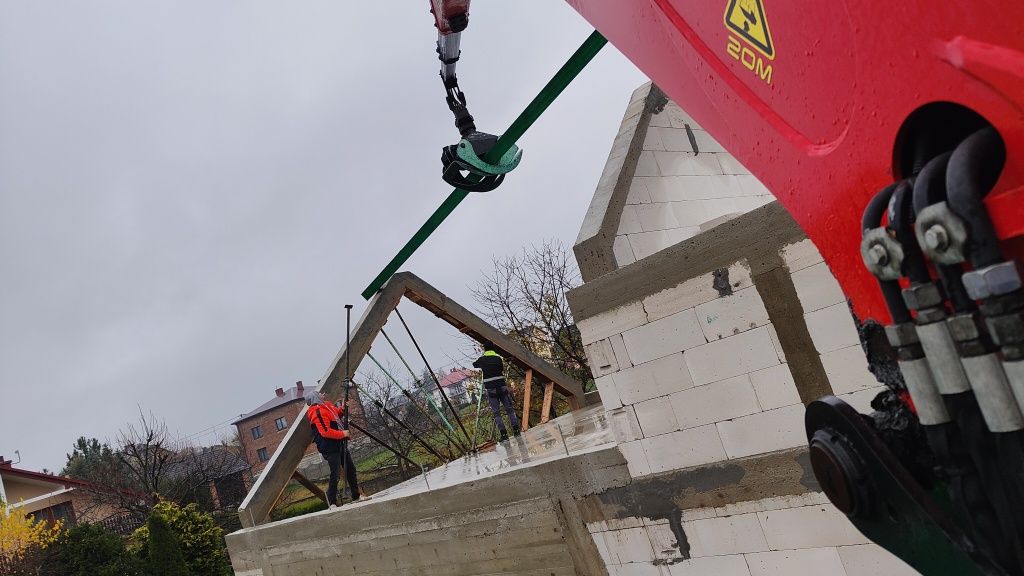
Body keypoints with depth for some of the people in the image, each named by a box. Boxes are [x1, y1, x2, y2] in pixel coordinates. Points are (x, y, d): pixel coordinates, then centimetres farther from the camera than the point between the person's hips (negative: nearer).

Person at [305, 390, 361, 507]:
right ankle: (332, 503, 2)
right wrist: (342, 434, -19)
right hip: (330, 448, -10)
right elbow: (325, 432, -26)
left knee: (351, 470, 15)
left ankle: (356, 497, 25)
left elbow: (336, 415, 27)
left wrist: (343, 408, 8)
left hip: (339, 444, 10)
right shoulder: (317, 412, -19)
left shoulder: (326, 406, 11)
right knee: (335, 474, -9)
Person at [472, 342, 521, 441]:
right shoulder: (498, 358, 3)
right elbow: (503, 370, 13)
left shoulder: (482, 359, 2)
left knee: (496, 413, 2)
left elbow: (474, 365, 22)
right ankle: (516, 429, 2)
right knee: (509, 409, 10)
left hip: (490, 389, -1)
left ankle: (504, 434, -5)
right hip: (502, 387, 1)